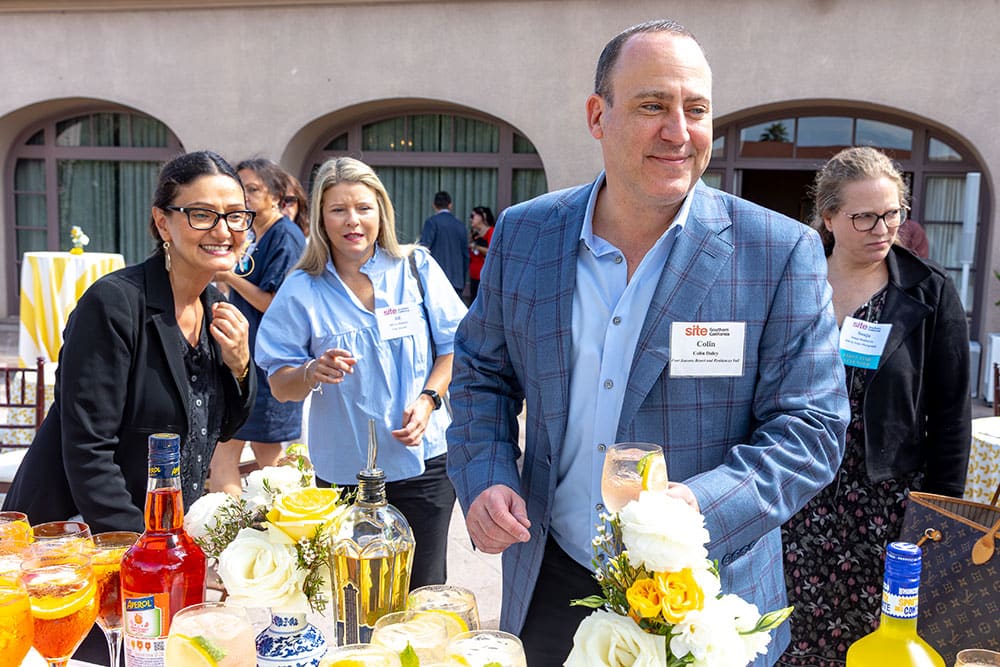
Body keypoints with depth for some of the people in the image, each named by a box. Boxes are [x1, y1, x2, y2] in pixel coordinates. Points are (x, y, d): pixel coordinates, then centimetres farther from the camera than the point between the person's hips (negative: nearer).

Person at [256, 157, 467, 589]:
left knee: (423, 594, 8)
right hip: (343, 470, 0)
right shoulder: (303, 290, -2)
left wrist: (428, 399, -11)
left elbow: (453, 348, 5)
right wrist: (313, 373, -22)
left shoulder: (417, 269, 0)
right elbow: (280, 386, -1)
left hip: (422, 461, 0)